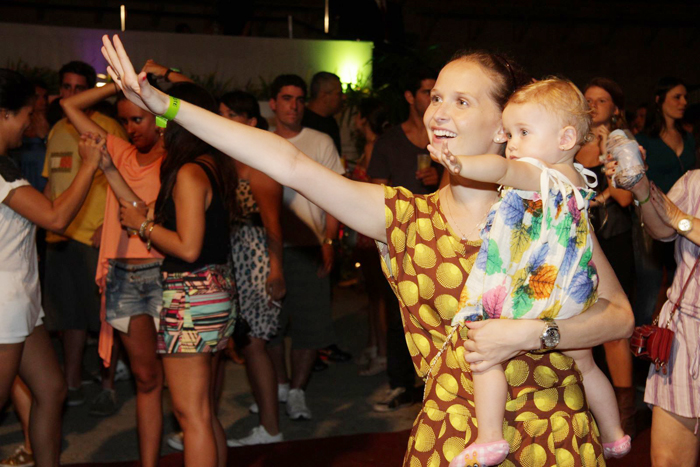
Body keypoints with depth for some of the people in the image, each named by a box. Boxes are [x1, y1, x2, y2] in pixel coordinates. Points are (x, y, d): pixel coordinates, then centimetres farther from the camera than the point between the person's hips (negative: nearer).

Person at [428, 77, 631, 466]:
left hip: (535, 297, -9)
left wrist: (461, 164, -54)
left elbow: (502, 169, -36)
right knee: (584, 363, 25)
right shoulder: (579, 179, 11)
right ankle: (614, 435, 39)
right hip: (574, 303, 9)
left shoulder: (536, 174, -14)